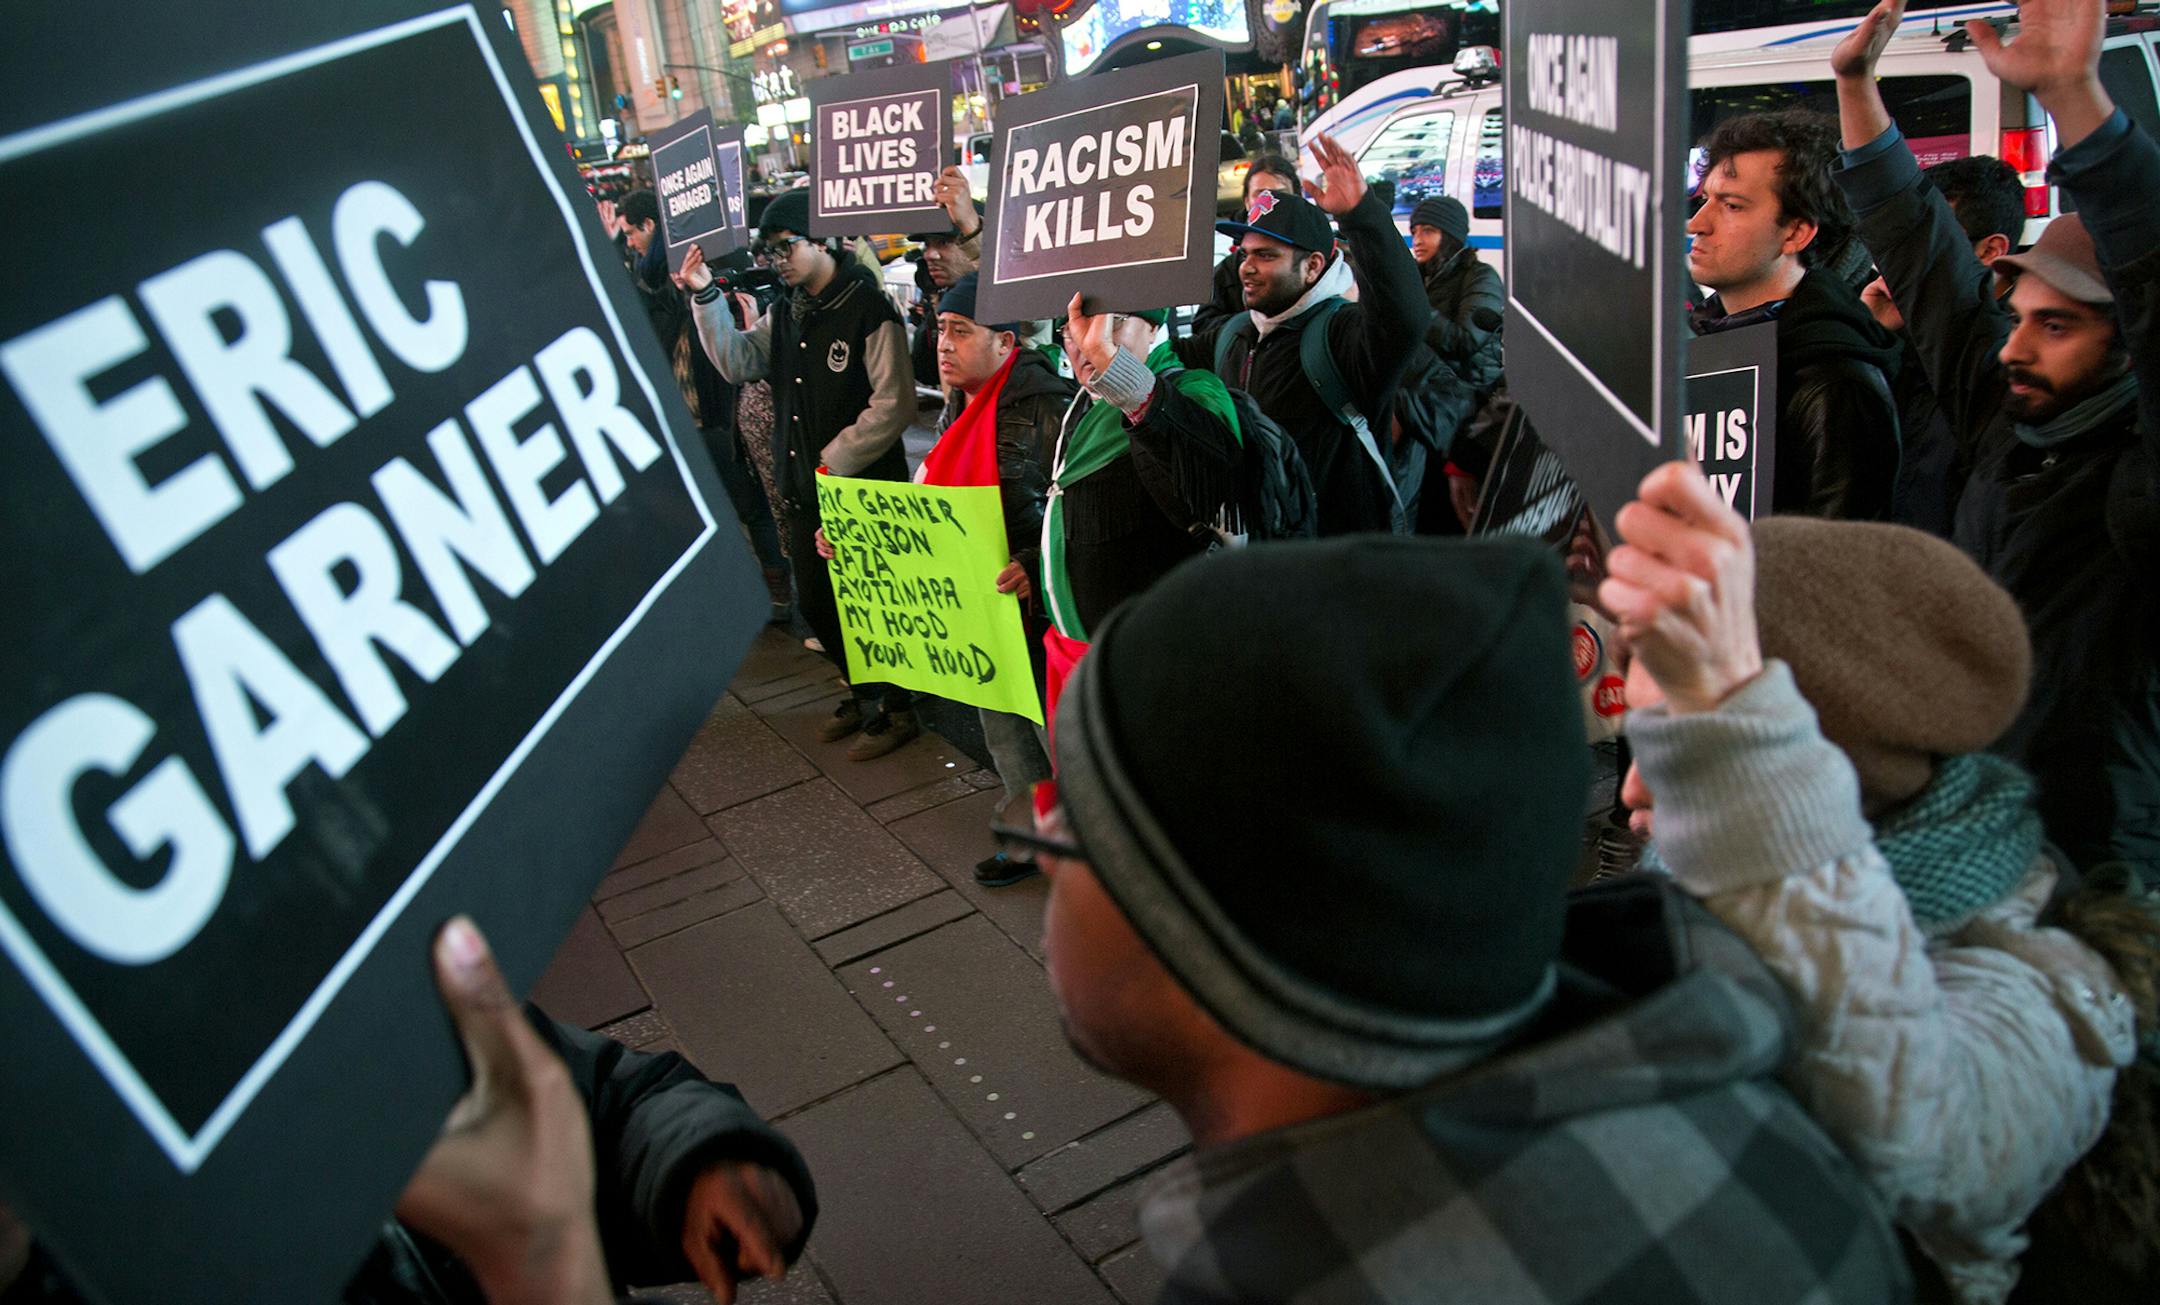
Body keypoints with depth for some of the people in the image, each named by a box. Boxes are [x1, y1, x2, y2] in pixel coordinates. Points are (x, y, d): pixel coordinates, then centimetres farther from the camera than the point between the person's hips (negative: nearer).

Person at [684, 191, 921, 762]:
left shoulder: (869, 308, -14)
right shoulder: (786, 313, 10)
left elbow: (893, 405, -18)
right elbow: (738, 361, 7)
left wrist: (834, 462, -16)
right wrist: (706, 297, -2)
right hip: (805, 489, 8)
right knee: (815, 602, 17)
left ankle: (897, 710, 21)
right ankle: (864, 693, 36)